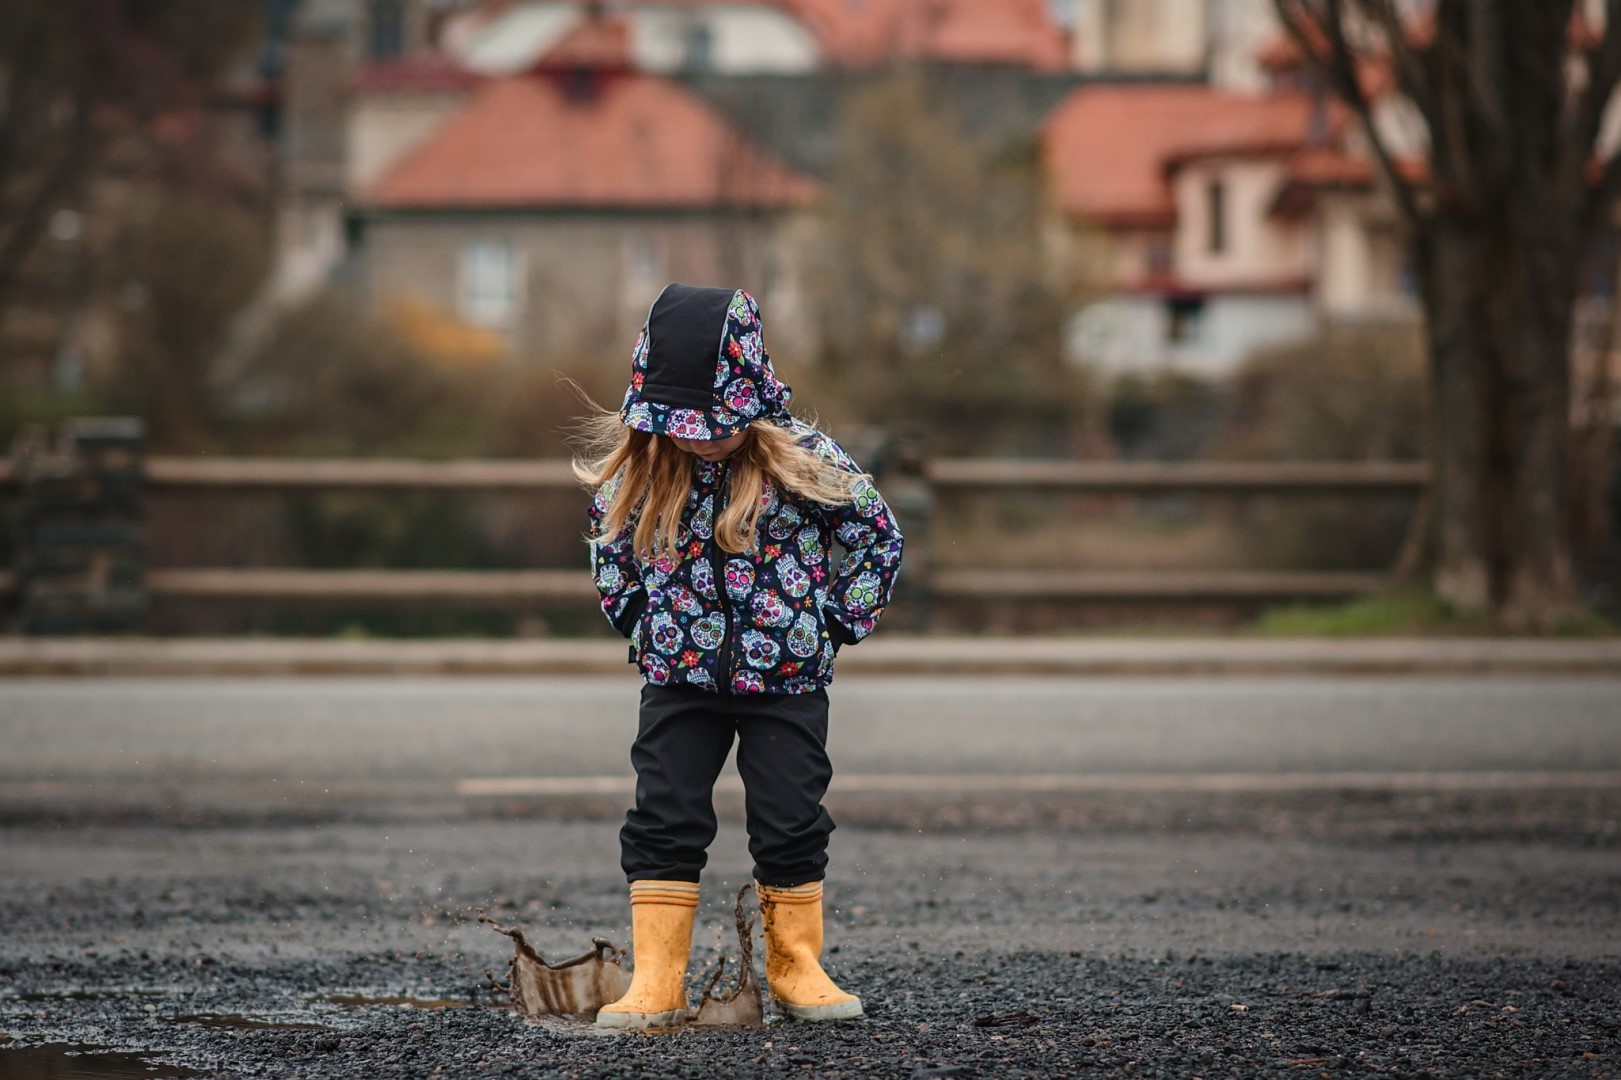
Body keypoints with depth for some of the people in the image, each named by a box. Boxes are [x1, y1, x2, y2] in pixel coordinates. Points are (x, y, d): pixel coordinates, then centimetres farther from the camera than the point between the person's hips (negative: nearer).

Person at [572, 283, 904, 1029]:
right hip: (679, 680, 2)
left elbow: (879, 535, 1)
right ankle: (655, 982, 4)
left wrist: (839, 624, -2)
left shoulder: (804, 460, -12)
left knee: (792, 827, 4)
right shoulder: (642, 466, -6)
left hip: (788, 680, -2)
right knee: (663, 825, -1)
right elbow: (609, 538, 15)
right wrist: (636, 619, 7)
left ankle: (796, 967, 19)